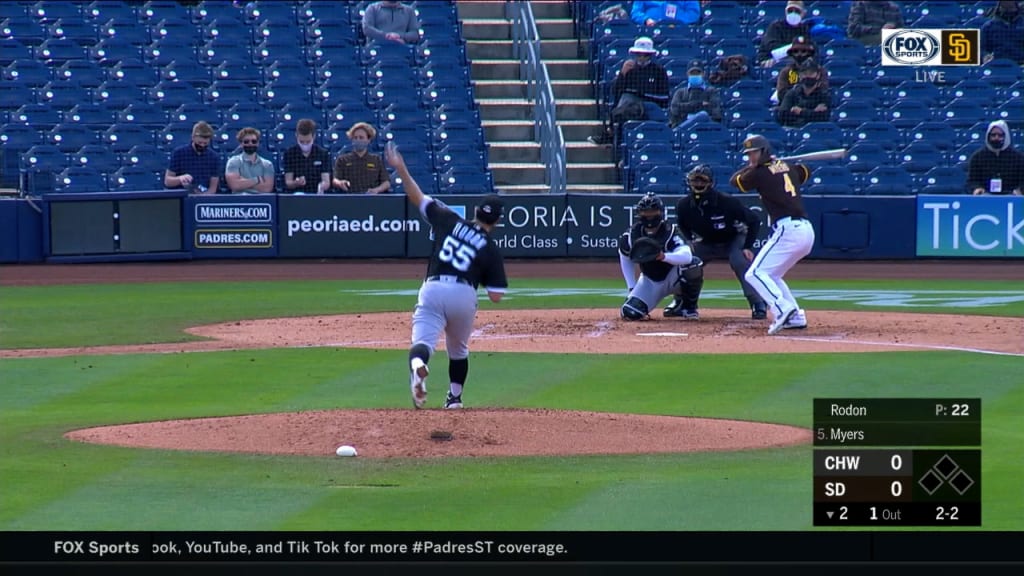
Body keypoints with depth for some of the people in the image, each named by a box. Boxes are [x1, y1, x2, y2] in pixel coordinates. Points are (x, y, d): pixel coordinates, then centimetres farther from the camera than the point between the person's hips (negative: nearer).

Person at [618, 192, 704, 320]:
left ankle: (689, 305, -8)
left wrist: (664, 256, -62)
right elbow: (626, 260, 4)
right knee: (630, 313, -20)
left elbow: (686, 256, -43)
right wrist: (631, 288, -2)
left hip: (671, 279, -3)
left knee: (694, 264, -34)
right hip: (649, 281, 3)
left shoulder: (669, 233, -25)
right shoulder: (632, 236, -14)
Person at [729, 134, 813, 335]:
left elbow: (735, 180, 14)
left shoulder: (760, 173, -3)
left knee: (754, 274, -11)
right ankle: (796, 317, 14)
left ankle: (783, 309, -30)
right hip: (806, 230, 9)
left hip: (788, 230, -9)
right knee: (772, 275, 23)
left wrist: (751, 167, 27)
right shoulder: (789, 168, 18)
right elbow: (806, 171, 41)